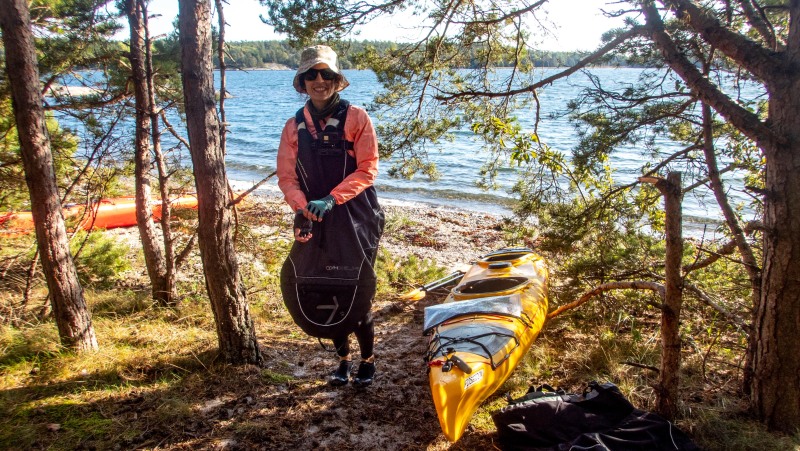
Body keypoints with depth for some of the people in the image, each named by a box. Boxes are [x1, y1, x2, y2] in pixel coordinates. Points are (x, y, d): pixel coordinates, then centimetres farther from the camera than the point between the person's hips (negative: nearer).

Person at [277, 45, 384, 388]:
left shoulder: (355, 118, -4)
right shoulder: (294, 126, 7)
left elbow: (367, 170, -9)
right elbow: (286, 176, 4)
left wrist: (331, 198, -20)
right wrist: (303, 206, -15)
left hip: (355, 218, -4)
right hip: (315, 221, 4)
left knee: (354, 294, -2)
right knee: (316, 290, 7)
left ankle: (368, 360, 22)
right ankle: (343, 359, 28)